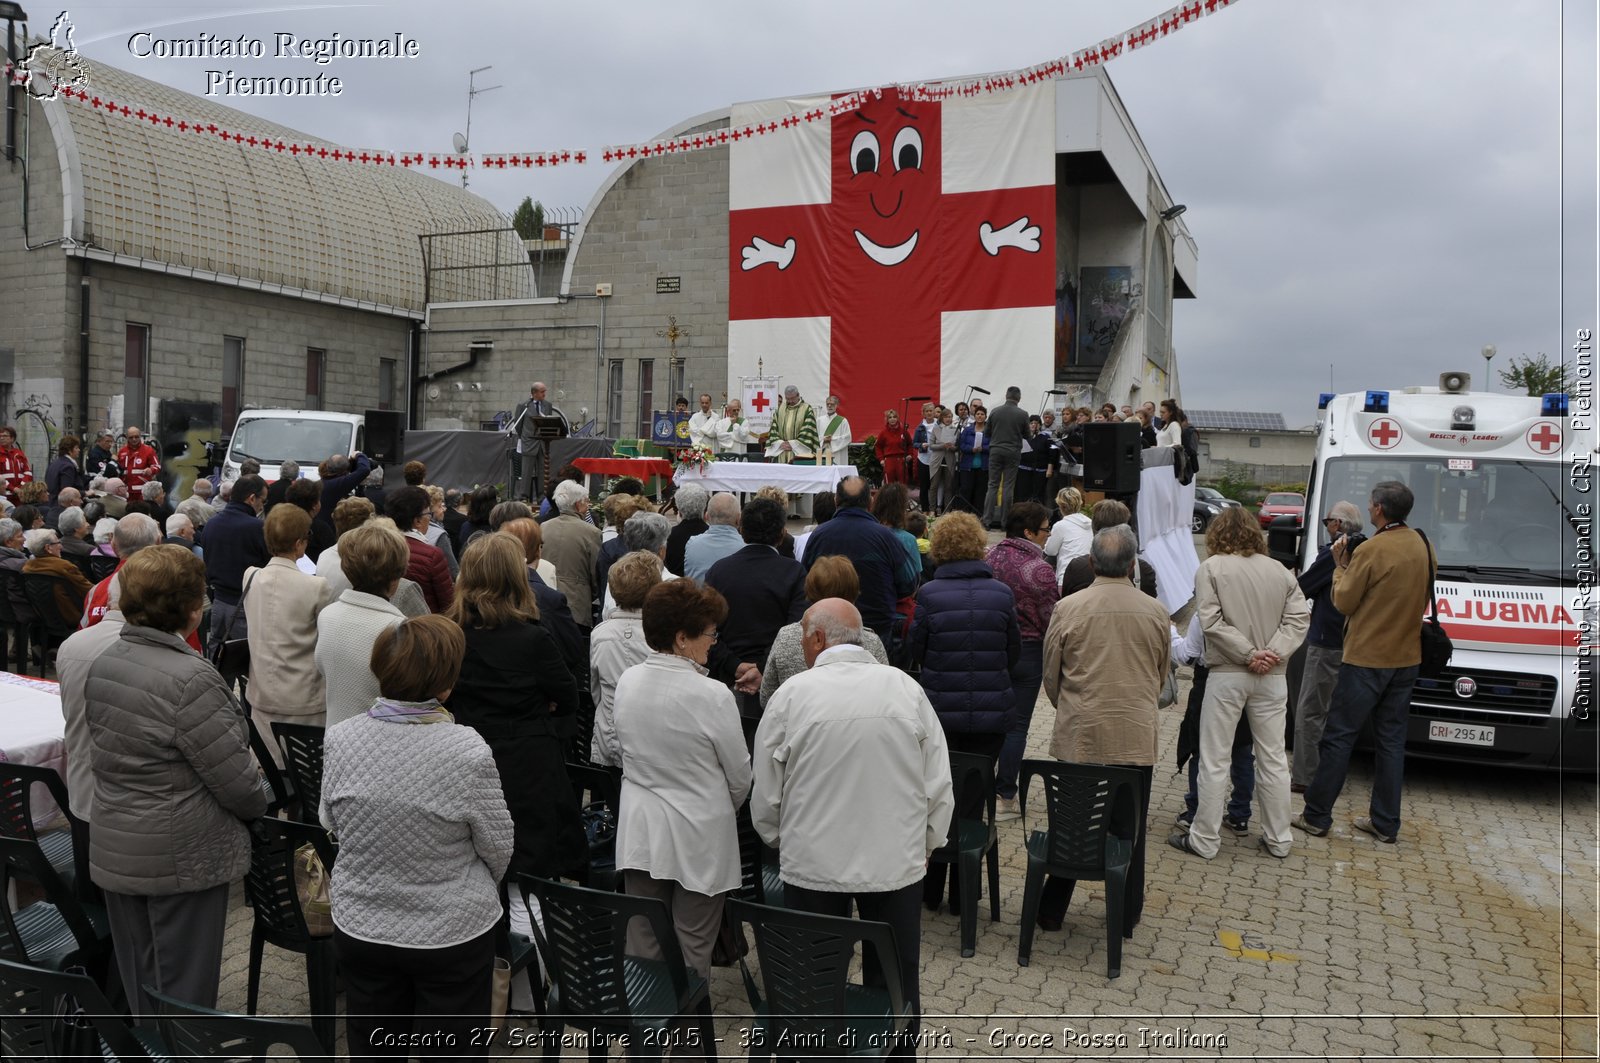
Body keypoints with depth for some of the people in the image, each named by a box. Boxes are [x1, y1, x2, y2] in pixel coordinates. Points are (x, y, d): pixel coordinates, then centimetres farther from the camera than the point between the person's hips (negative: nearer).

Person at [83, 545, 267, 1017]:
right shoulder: (190, 679, -25)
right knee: (183, 983, 8)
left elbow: (100, 751, 9)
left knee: (138, 979, 21)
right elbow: (234, 777, -21)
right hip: (183, 858, -8)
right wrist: (259, 803, 0)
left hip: (114, 849, 8)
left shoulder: (102, 665, -1)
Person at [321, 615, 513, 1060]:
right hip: (453, 934, -3)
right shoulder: (469, 752, -25)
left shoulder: (339, 739, -14)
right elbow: (498, 847, -12)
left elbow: (331, 822, 2)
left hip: (360, 928, 4)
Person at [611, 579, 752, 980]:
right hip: (698, 836, -5)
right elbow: (740, 775, -9)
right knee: (691, 952, 9)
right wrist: (726, 810, 12)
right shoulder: (712, 695, -22)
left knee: (642, 948, 16)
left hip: (639, 831, 5)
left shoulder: (626, 683, -5)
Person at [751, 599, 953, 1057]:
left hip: (813, 865, -1)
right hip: (897, 863, 1)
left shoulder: (791, 695, -10)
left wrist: (782, 842, 17)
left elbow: (765, 796, -2)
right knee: (896, 983, 16)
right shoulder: (906, 688, -6)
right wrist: (926, 844, 15)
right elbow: (940, 785, -1)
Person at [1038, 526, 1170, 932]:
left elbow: (1051, 677, 2)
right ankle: (1126, 915, 24)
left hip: (1079, 736, -1)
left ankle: (1052, 910, 21)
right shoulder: (1156, 613, -2)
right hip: (1137, 738, 1)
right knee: (1129, 828, 13)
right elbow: (1161, 676, 12)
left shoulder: (1067, 609, -8)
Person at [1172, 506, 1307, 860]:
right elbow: (1298, 618, -1)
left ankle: (1204, 840, 8)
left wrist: (1249, 654, -11)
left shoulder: (1211, 568, -5)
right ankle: (1278, 839, 23)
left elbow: (1210, 622, -14)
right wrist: (1274, 652, -9)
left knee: (1214, 760, 3)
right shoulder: (1279, 570, 7)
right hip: (1271, 677, 4)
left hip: (1227, 675, -4)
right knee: (1273, 759, 14)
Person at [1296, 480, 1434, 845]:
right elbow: (1423, 600, 16)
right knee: (1391, 740, 12)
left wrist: (1340, 566, 3)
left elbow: (1344, 602, -9)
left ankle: (1316, 815, 8)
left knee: (1338, 737, 2)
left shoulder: (1371, 550, -17)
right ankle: (1385, 823, 17)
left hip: (1366, 659, -7)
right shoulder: (1424, 547, 5)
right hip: (1406, 658, 7)